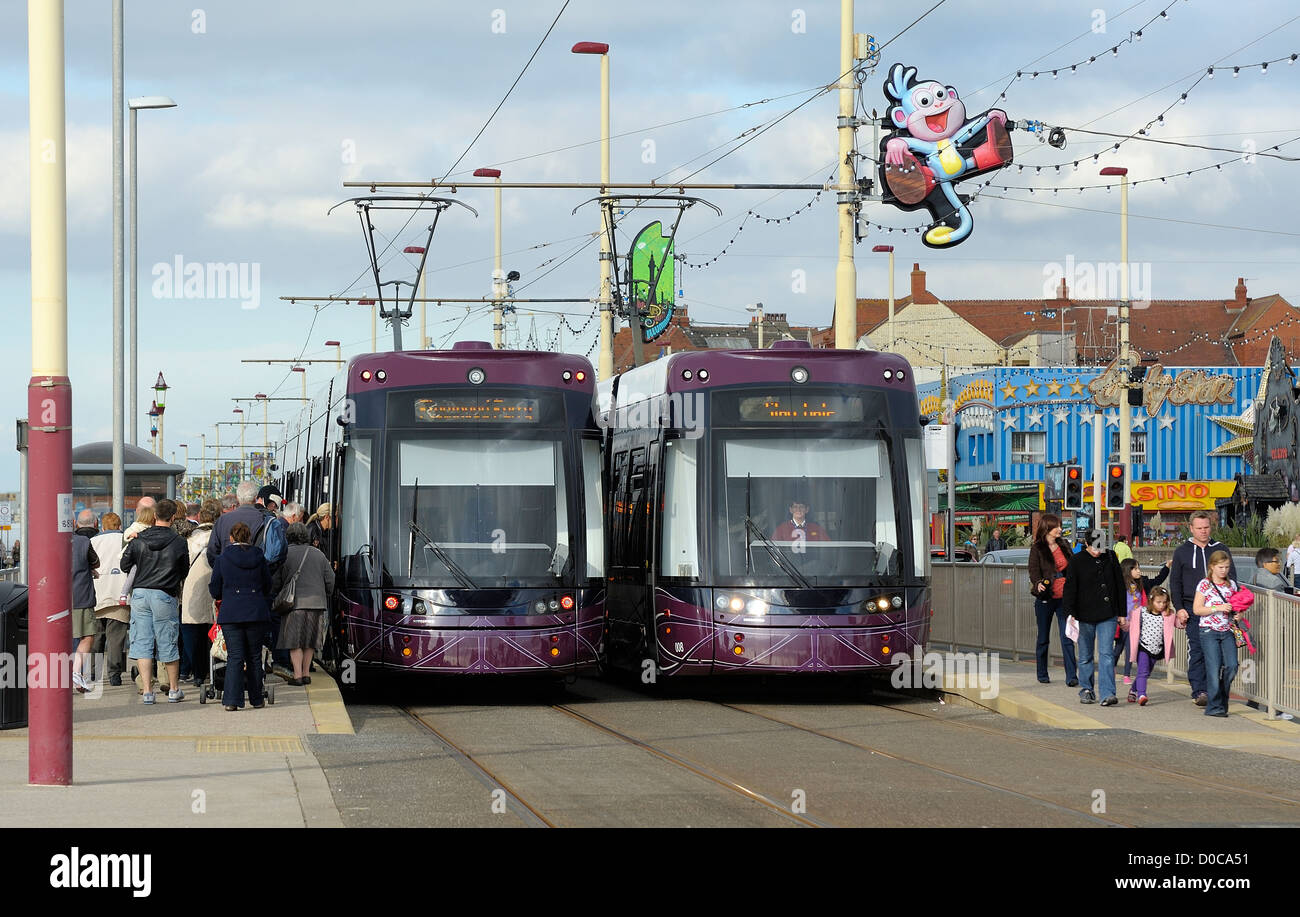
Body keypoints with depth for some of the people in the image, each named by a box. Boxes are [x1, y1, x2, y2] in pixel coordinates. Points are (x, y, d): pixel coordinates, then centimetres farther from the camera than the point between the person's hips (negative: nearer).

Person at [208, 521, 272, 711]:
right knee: (254, 657, 11)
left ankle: (232, 700, -13)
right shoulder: (259, 558, 3)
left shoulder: (222, 559, -2)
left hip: (230, 613, -2)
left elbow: (214, 590, 3)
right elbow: (267, 587, 12)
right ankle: (256, 699, 16)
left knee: (235, 657, -3)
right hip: (256, 613, 2)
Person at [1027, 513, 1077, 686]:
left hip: (1064, 597, 3)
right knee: (1043, 639, 8)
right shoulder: (1037, 548, -3)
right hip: (1045, 599, -3)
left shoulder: (1064, 545, 11)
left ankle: (1071, 676, -8)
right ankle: (1042, 675, 21)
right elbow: (1034, 571, -12)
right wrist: (1038, 584, -31)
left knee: (1067, 638, -5)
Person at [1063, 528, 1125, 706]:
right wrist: (1070, 613, -12)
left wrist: (1121, 613, 12)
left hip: (1107, 616, 1)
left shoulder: (1110, 557, 5)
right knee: (1085, 657, 8)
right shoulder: (1077, 561, -2)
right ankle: (1087, 691, 22)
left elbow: (1119, 586, 12)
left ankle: (1107, 694, -13)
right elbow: (1070, 589, -3)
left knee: (1106, 654, -8)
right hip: (1085, 616, -1)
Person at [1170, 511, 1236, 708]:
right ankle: (1199, 691, -10)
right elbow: (1175, 583, 9)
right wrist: (1179, 608, -2)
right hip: (1193, 609, -1)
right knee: (1196, 649, -9)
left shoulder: (1220, 549, 12)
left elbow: (1232, 578, 14)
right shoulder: (1182, 552, 9)